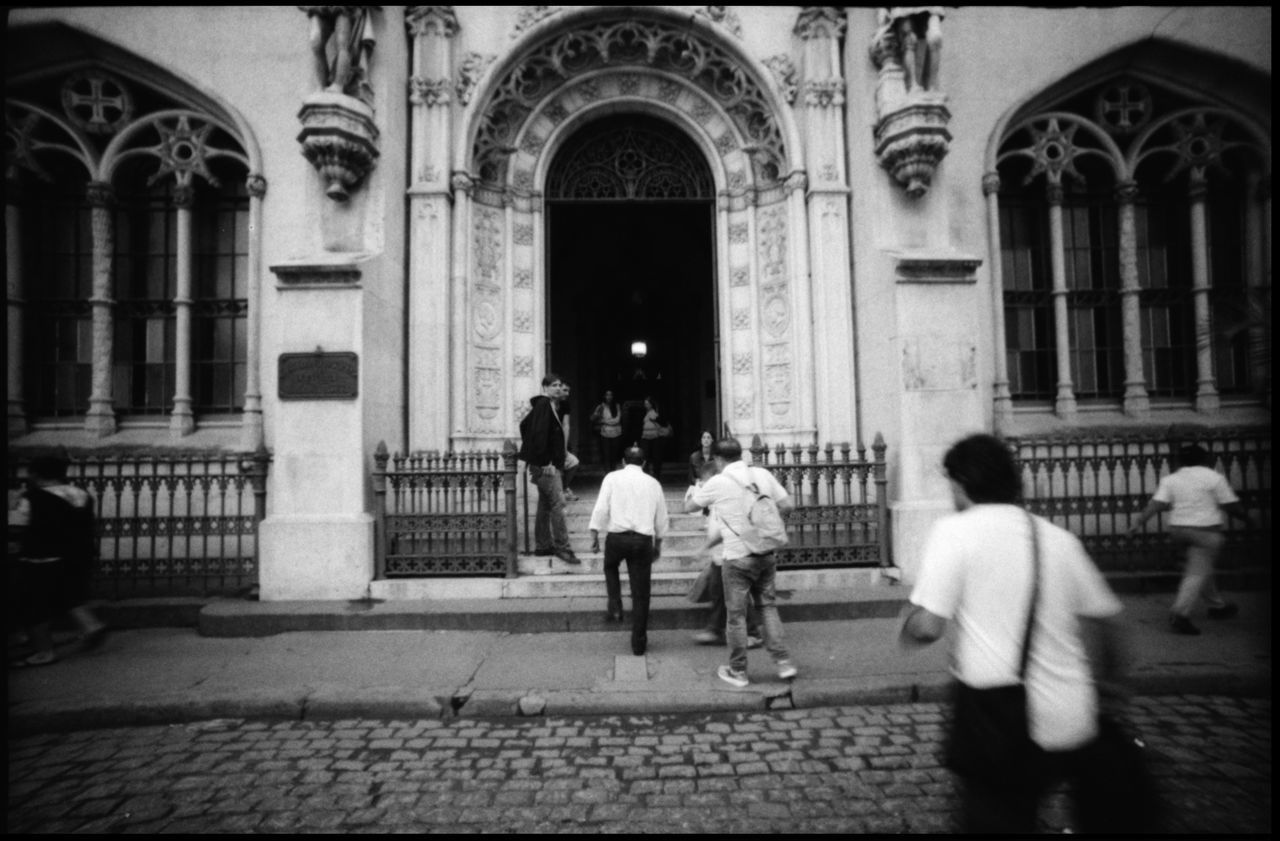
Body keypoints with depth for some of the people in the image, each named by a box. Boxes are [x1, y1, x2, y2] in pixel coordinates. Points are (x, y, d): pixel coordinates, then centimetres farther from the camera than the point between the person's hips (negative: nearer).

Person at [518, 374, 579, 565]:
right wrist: (545, 462, -22)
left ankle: (543, 546, 21)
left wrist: (532, 453, 24)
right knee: (558, 504, -9)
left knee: (545, 505, 14)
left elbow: (524, 425, 26)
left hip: (542, 464, 10)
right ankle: (562, 547, -7)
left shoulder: (542, 404, 16)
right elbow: (540, 433, -22)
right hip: (546, 465, -10)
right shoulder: (544, 404, -13)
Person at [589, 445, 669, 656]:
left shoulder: (612, 478, 4)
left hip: (616, 536, -1)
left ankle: (615, 607, 15)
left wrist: (594, 535, 1)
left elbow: (601, 508, -5)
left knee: (610, 567, 31)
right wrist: (658, 544, 25)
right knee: (640, 593, 8)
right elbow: (661, 518, 15)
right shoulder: (653, 483, 12)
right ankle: (639, 643, 14)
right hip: (643, 539, 1)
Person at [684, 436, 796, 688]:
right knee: (768, 606, 18)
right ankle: (783, 662, 17)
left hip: (737, 556, -4)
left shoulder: (717, 483, -8)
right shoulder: (762, 474, 2)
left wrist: (693, 490, 26)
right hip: (766, 554, 4)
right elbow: (788, 504, 6)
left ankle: (738, 672, 19)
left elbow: (689, 507, 6)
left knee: (736, 614, 8)